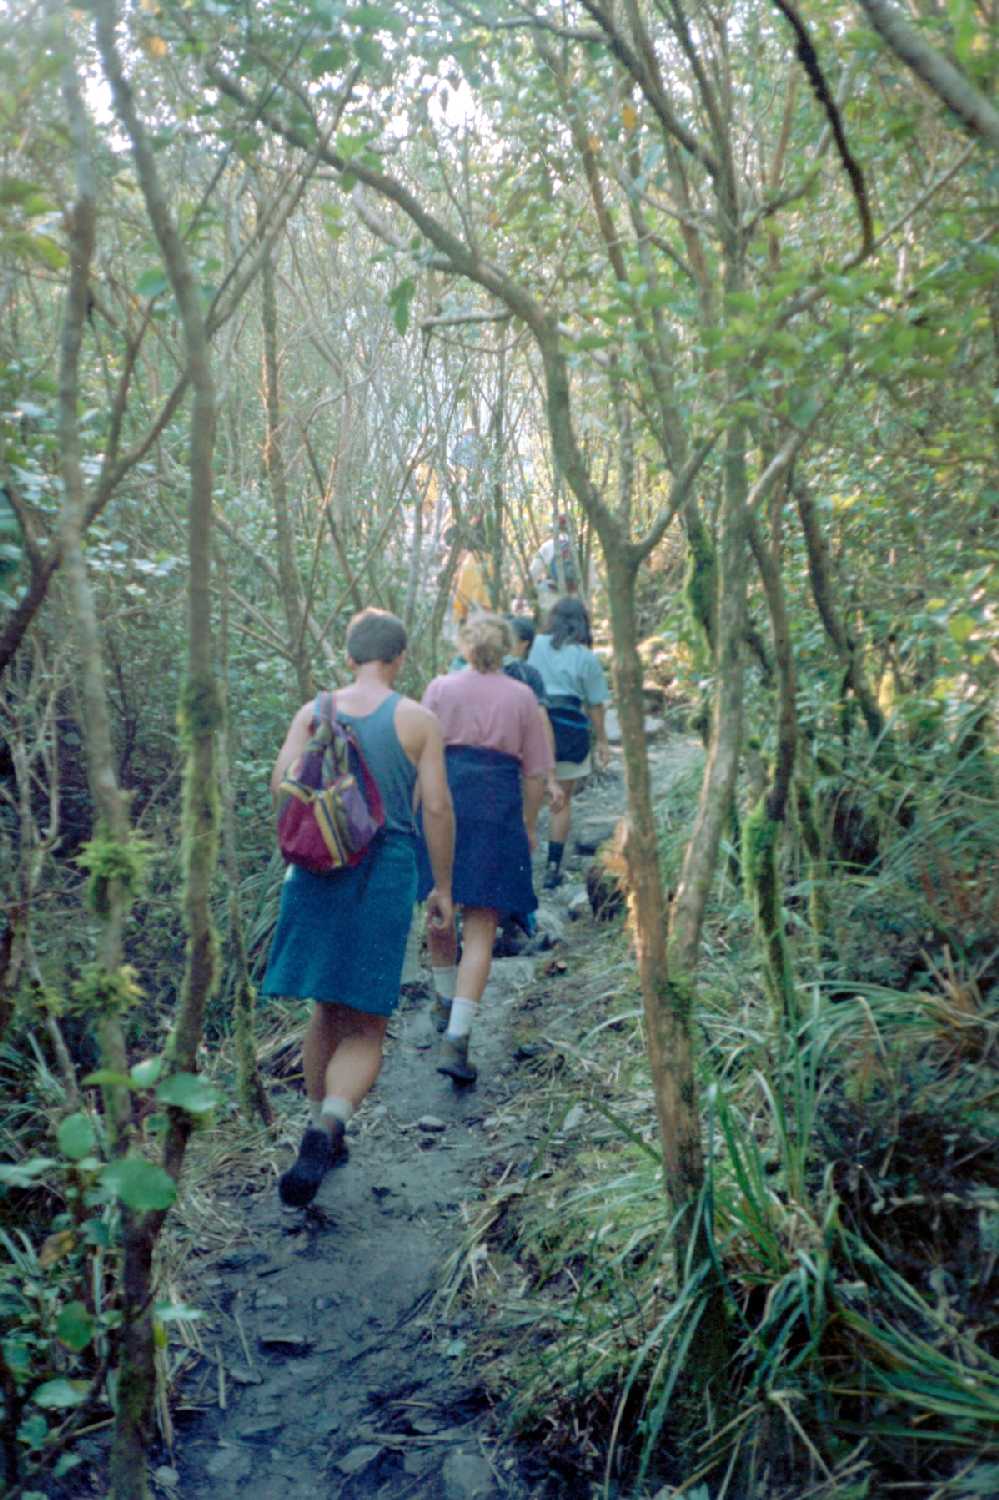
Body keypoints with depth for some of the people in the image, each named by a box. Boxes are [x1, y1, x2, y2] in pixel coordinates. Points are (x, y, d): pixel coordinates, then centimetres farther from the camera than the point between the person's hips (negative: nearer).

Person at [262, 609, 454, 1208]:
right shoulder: (418, 720, -2)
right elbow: (438, 808, -6)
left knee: (327, 1012, 19)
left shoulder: (313, 713, 4)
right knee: (365, 1029, 3)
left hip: (317, 871, 3)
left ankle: (325, 1138, 28)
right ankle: (326, 1129, -22)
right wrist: (443, 887, 4)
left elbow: (281, 782, -8)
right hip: (385, 874, -3)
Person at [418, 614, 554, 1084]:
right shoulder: (522, 697, 5)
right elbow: (535, 771, 7)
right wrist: (530, 825, 17)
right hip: (497, 812, -1)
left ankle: (446, 999, 40)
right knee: (480, 927, -1)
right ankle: (456, 1040, -10)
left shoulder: (441, 688, 4)